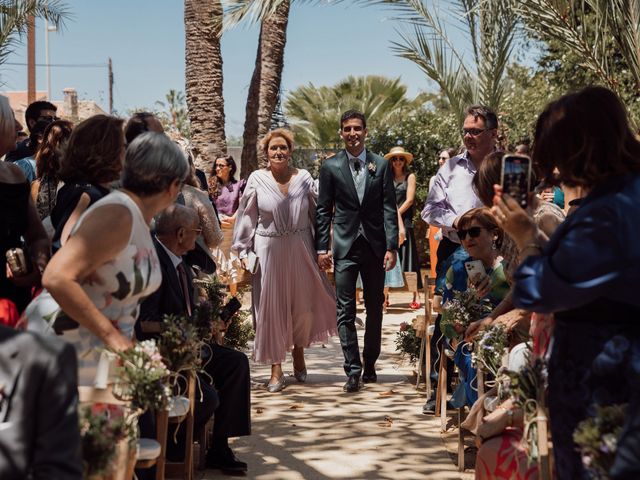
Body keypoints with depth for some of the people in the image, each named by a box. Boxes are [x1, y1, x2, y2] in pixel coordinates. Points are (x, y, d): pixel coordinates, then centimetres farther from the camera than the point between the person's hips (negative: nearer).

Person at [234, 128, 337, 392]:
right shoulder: (257, 179, -3)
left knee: (303, 305, 8)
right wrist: (243, 251, -1)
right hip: (269, 250, -1)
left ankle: (298, 354, 33)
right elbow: (246, 217, 2)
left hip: (300, 250, 1)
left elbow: (316, 213, 4)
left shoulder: (303, 177, 1)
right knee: (271, 307, 2)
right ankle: (276, 369, 11)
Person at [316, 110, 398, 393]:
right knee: (345, 310, -6)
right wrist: (322, 248, -3)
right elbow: (323, 210, 3)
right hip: (345, 246, -1)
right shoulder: (330, 167, 2)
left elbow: (389, 209, 2)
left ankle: (370, 365, 22)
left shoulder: (382, 165, 4)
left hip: (375, 245, 2)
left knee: (375, 309, 9)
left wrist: (391, 247, -5)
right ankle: (353, 370, -3)